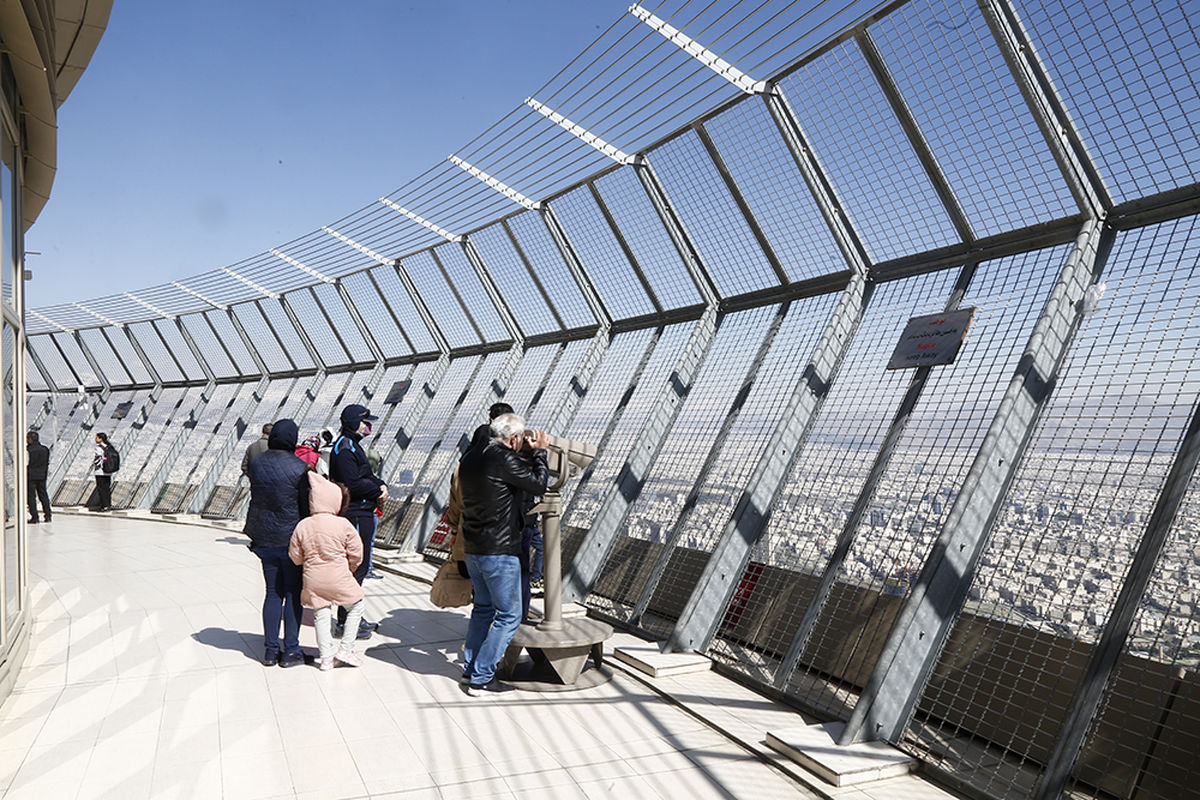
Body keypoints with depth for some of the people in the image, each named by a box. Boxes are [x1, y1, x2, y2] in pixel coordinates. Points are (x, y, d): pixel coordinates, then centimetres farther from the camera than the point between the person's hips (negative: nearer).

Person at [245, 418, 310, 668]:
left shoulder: (256, 464, 0)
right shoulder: (299, 468, -17)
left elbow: (256, 496, 8)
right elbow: (308, 507, -11)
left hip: (265, 539, 5)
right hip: (292, 539, -5)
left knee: (273, 592, 14)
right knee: (294, 593, 6)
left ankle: (270, 650, 18)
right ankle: (291, 651, 11)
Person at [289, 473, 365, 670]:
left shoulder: (302, 526, -3)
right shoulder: (343, 524, -11)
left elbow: (295, 556, 4)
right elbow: (356, 554, -4)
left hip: (313, 581, 3)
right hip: (339, 580, -3)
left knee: (321, 616, 15)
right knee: (355, 607, 16)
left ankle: (326, 656, 16)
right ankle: (346, 649, 13)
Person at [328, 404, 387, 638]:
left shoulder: (354, 445, 18)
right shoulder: (344, 448, -15)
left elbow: (366, 476, 21)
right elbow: (353, 484, -23)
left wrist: (381, 485, 2)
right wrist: (378, 490, -11)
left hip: (363, 514, 11)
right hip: (354, 515, -11)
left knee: (361, 566, 16)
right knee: (356, 567, -6)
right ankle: (344, 623, 2)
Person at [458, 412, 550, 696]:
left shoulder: (469, 458, 8)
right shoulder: (503, 460, -19)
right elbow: (538, 485, -9)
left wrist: (529, 454, 19)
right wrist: (538, 452, 4)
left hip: (472, 549, 9)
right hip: (499, 551, -9)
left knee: (484, 608, 23)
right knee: (508, 615, 3)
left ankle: (470, 668, 29)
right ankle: (480, 678, 6)